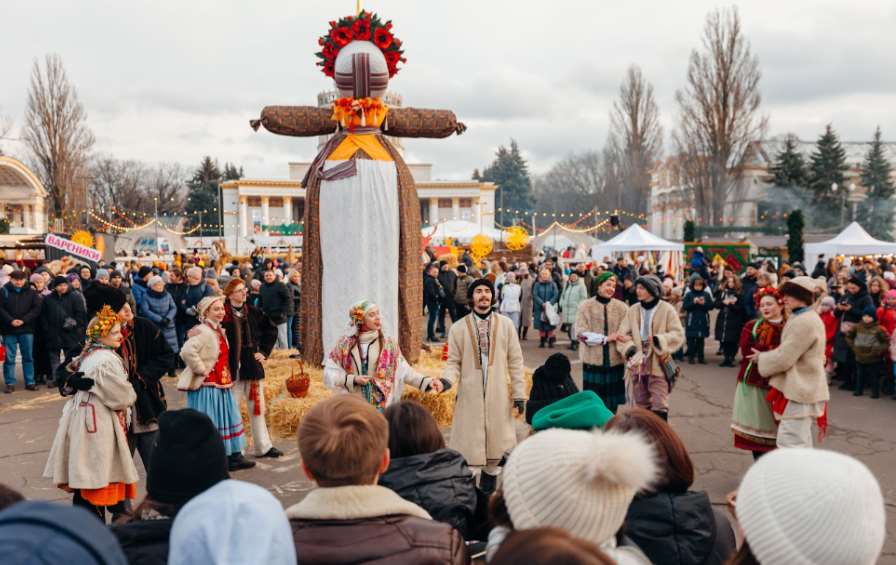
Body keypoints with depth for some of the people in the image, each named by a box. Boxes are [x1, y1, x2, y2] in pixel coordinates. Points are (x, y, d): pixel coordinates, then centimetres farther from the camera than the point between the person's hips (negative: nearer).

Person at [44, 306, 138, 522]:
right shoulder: (107, 360, -19)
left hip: (83, 418, 9)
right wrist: (131, 395, 4)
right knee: (98, 478, -1)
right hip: (99, 424, -9)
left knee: (84, 476, 16)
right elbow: (122, 396, -17)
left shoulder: (87, 355, 9)